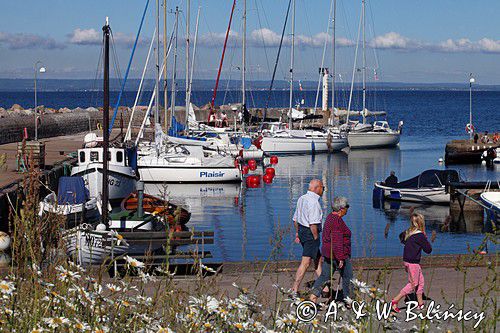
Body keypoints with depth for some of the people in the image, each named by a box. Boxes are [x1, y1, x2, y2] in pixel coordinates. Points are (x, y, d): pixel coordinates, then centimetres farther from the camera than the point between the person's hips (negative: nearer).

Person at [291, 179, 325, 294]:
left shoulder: (302, 199, 10)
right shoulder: (313, 202, -19)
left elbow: (295, 219, 17)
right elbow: (313, 224, -24)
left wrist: (297, 233, 24)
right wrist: (316, 238, -17)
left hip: (302, 230, 10)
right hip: (310, 233, -10)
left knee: (317, 259, 19)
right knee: (305, 263, -5)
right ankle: (295, 290, -4)